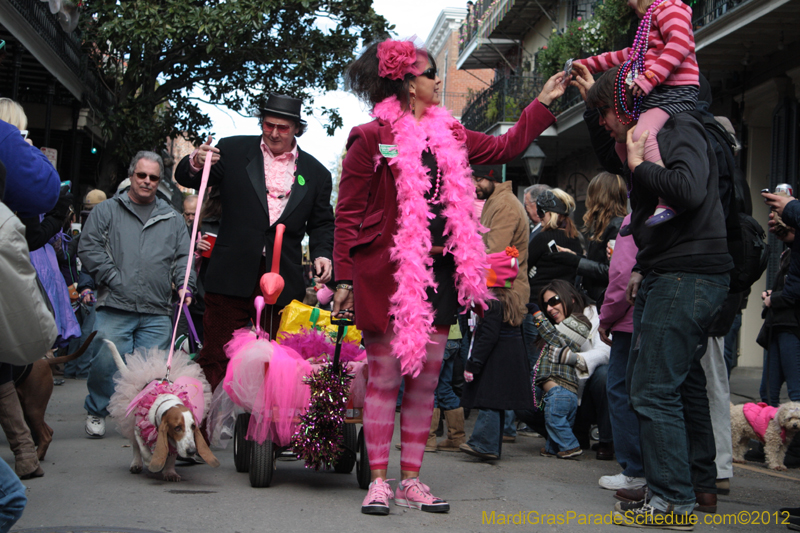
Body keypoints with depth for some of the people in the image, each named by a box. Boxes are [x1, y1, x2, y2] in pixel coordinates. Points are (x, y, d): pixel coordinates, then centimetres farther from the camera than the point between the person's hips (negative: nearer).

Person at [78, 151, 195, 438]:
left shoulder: (172, 218, 20)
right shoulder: (106, 211, 11)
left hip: (157, 312, 2)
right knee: (105, 363, -7)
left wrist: (184, 286, -2)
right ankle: (96, 412, 16)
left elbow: (183, 257, 17)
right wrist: (114, 279, -7)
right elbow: (89, 248, 3)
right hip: (114, 307, -2)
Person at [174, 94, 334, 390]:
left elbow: (322, 223, 17)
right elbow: (185, 179, 10)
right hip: (233, 275, -1)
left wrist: (321, 253, -3)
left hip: (282, 280, 1)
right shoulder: (233, 151, 8)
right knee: (217, 357, -1)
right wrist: (196, 163, -13)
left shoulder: (316, 173, 12)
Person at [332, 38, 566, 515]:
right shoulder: (372, 138, -4)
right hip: (388, 273, -6)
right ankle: (379, 481, 9)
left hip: (438, 273, 6)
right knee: (385, 377, -1)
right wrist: (345, 278, -9)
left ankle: (412, 480, 16)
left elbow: (505, 148, 24)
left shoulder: (449, 135, 15)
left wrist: (544, 103, 22)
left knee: (426, 379, 7)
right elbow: (348, 212, -5)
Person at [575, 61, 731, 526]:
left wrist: (638, 165, -13)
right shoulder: (651, 137, 19)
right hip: (666, 275, 11)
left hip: (689, 274, -11)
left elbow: (689, 190, -28)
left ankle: (674, 501, -8)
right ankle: (700, 482, 29)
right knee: (682, 381, 17)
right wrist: (592, 98, 31)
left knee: (655, 389, -12)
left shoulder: (681, 131, -10)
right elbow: (612, 160, 39)